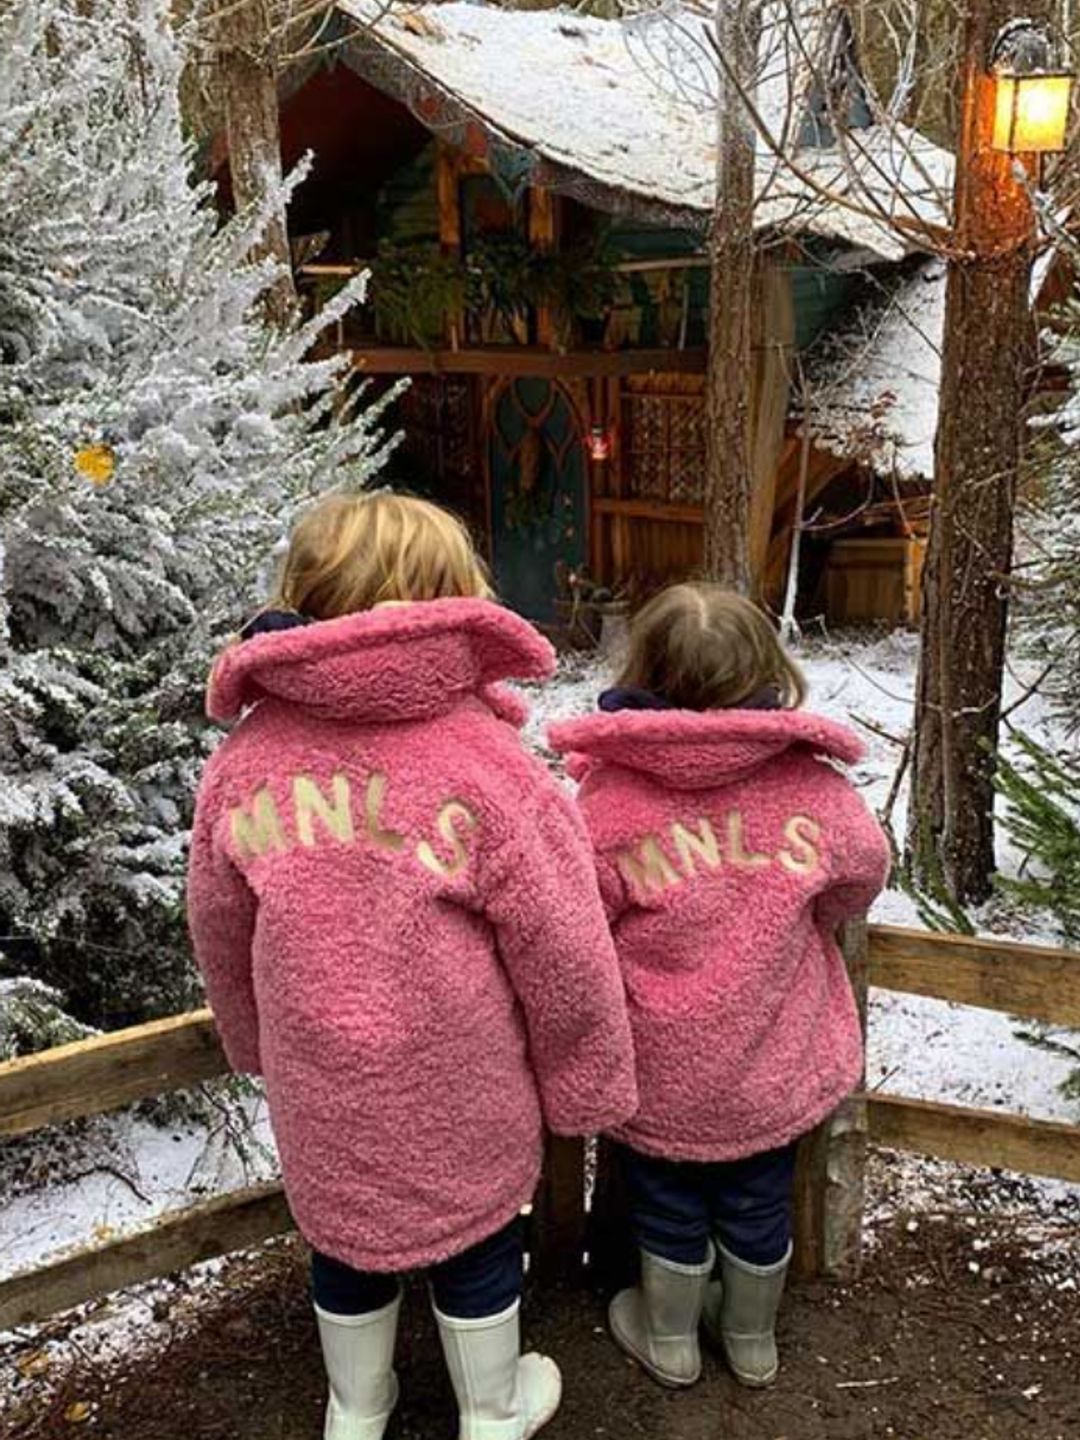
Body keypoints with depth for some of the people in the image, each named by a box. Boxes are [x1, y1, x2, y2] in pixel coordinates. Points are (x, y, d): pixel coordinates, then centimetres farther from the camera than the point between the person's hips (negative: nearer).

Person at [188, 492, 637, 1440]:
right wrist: (587, 1082, -1)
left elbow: (220, 931, 2)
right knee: (474, 1238, 21)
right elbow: (563, 951, -18)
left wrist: (257, 1040, 20)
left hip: (320, 1083, 3)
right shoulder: (485, 758, -23)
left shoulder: (245, 756, -11)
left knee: (346, 1235, 25)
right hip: (459, 1088, -3)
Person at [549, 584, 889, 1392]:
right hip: (774, 1067, 2)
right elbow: (860, 881, 2)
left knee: (669, 1206, 23)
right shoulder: (815, 788, -17)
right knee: (759, 1203, 25)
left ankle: (670, 1338, 45)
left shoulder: (607, 801, -23)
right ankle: (752, 1337, 48)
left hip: (660, 1073, -2)